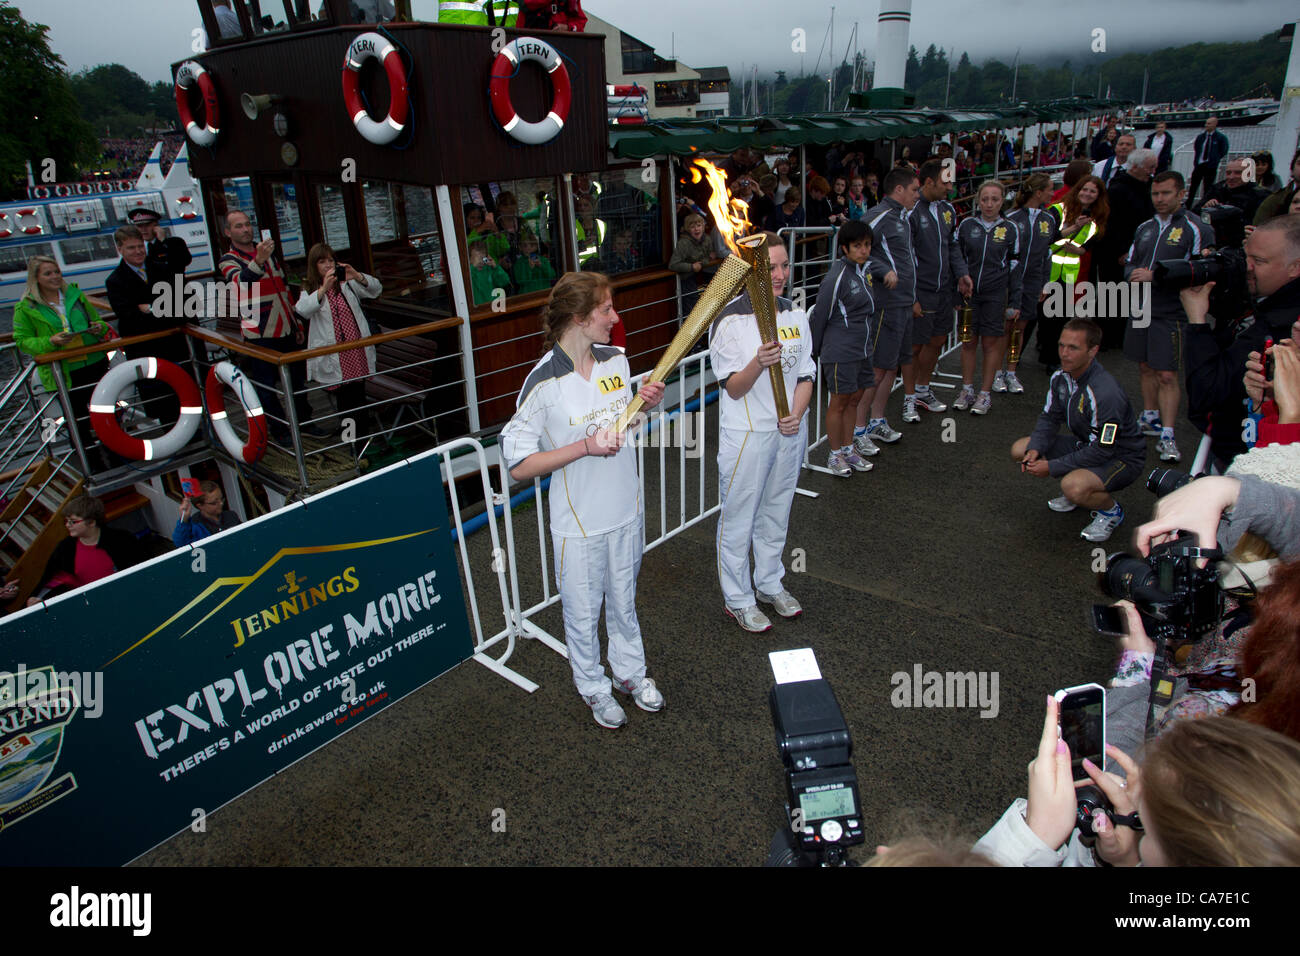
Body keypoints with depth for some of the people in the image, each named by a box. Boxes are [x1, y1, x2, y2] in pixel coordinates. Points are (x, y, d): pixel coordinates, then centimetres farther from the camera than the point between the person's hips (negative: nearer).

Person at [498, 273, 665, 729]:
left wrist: (646, 404, -8)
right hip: (579, 523, -5)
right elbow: (518, 464, -20)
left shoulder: (616, 360, -2)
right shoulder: (544, 382, -22)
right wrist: (585, 446, -27)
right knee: (583, 612, 16)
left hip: (626, 511, 5)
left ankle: (630, 671, 48)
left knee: (623, 600, 24)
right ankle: (593, 687, 41)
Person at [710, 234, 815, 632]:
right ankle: (738, 599, 24)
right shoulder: (729, 320, -15)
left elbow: (805, 375, 7)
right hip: (746, 434, -6)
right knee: (739, 518, 7)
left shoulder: (796, 315, 4)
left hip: (789, 431, 6)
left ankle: (771, 585, 39)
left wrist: (796, 415, -10)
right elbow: (734, 388, -15)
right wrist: (758, 363, -35)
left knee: (776, 513, 20)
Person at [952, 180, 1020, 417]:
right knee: (968, 341, 4)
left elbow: (1014, 267, 4)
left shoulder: (1010, 229, 2)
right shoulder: (966, 225, 3)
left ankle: (985, 394, 11)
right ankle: (967, 390, 17)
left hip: (995, 294, -1)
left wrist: (1014, 302, 1)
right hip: (968, 292, 1)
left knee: (991, 343, 3)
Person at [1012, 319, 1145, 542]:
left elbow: (1102, 451, -30)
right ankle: (1076, 492, 14)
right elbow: (1049, 418, 3)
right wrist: (1035, 450, -17)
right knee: (1020, 450, -3)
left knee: (1073, 486, -37)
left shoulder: (1106, 392, -32)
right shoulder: (1060, 377, -7)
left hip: (1121, 457, -8)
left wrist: (1051, 467, -28)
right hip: (1086, 444, 8)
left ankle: (1111, 510, 0)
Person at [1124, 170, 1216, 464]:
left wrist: (1155, 275, -19)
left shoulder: (1195, 228, -7)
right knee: (1146, 368, 16)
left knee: (1167, 376, -7)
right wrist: (1133, 273, -5)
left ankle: (1167, 436, -4)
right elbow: (1129, 264, 19)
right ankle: (1150, 420, 31)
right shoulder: (1144, 228, 13)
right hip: (1141, 308, 6)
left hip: (1171, 314, -6)